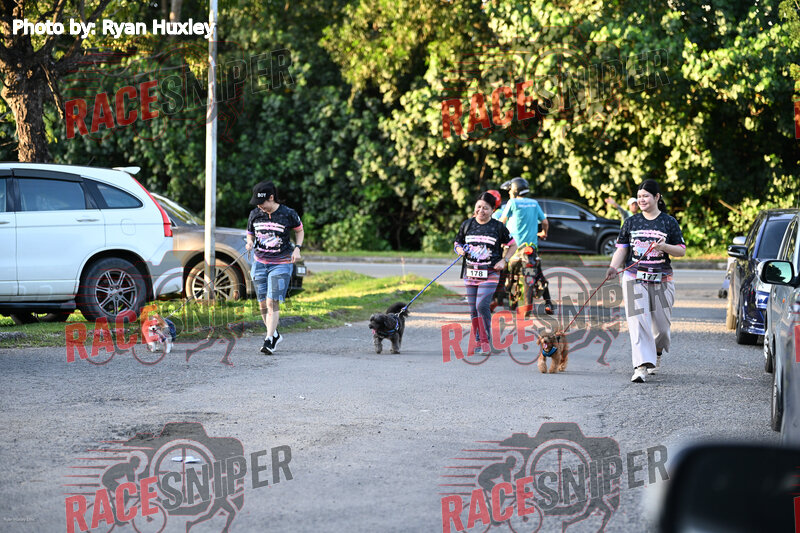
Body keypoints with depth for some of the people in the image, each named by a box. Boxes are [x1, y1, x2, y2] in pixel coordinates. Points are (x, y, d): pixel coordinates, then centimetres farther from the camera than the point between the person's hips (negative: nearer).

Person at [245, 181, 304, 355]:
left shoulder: (288, 214, -8)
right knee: (263, 304, 5)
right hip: (260, 263, 4)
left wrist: (297, 248, -6)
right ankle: (275, 334, 26)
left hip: (281, 264, -4)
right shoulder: (255, 214, 2)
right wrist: (250, 243, -7)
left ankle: (269, 340, -14)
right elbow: (250, 234, 16)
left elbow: (299, 230, 10)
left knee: (272, 302, -15)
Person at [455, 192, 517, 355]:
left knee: (482, 306, -17)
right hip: (470, 272, 4)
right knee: (473, 310, 6)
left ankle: (487, 343, -9)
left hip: (490, 273, -4)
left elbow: (513, 245, 10)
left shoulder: (498, 227, -1)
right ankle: (479, 343, 17)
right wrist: (460, 250, -4)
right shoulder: (467, 225, 7)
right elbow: (457, 243, 18)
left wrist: (504, 261, -3)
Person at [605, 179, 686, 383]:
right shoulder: (631, 222, 9)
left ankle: (656, 354, 38)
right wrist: (614, 267, -11)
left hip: (662, 280, 0)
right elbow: (622, 248, 7)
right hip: (635, 278, 0)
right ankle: (641, 366, -18)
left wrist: (664, 247, -15)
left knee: (661, 323, 7)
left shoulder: (669, 223, 4)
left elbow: (681, 250, 4)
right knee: (638, 322, -13)